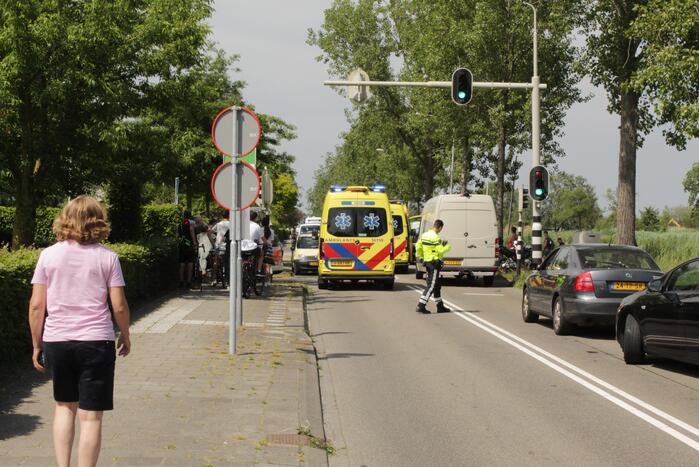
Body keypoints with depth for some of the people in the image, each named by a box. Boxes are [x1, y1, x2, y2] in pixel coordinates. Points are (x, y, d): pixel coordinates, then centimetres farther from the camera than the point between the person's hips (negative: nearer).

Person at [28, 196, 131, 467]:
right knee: (90, 415, 2)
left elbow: (36, 305, -1)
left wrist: (36, 344, 9)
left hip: (56, 341, 2)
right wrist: (125, 337, 12)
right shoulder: (107, 257, -3)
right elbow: (119, 306, -4)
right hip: (96, 341, -2)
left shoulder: (49, 255, 0)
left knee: (65, 406, 20)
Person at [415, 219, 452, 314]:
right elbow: (440, 251, -21)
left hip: (427, 262, 9)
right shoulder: (436, 237, -18)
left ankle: (440, 306, 23)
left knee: (437, 284, 17)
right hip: (435, 262, -9)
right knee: (431, 285, -6)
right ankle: (421, 305, -11)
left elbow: (418, 247, 13)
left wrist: (420, 257, 23)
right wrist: (448, 246, -3)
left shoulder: (424, 235, 8)